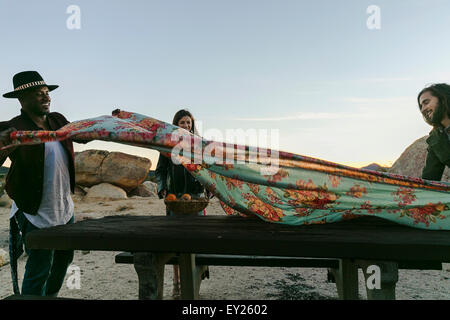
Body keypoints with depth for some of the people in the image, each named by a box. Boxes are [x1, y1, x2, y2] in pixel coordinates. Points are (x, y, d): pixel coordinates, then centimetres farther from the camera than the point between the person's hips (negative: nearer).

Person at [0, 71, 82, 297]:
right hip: (36, 212, -7)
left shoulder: (58, 121, 3)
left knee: (64, 258, 23)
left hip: (65, 208, 8)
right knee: (39, 268, 3)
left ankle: (51, 296, 46)